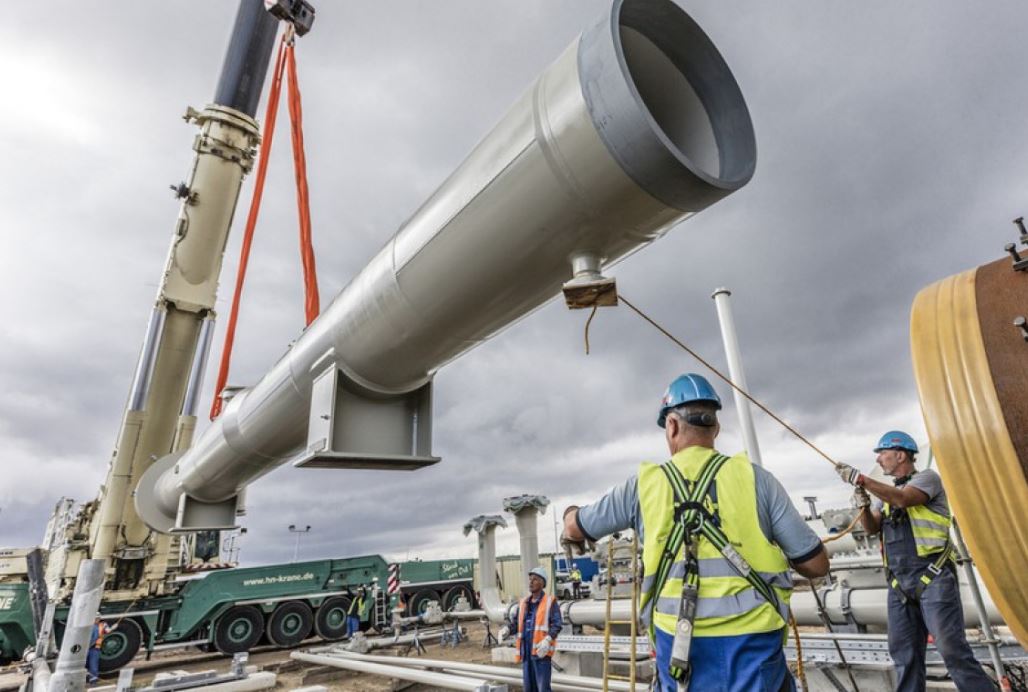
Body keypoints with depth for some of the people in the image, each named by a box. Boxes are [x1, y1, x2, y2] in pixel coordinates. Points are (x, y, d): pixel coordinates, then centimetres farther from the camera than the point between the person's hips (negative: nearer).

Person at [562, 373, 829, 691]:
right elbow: (816, 565, 1)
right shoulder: (755, 478, -3)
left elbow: (575, 527, 14)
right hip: (752, 641, 0)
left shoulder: (644, 484, 0)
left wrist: (571, 514, 38)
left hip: (678, 644, 1)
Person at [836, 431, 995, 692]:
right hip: (899, 583, 7)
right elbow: (872, 528, 12)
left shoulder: (927, 477, 1)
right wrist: (863, 506, -8)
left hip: (933, 578, -6)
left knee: (952, 649, -8)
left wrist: (860, 479, -22)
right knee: (904, 653, 7)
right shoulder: (887, 492, 21)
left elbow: (903, 499, -20)